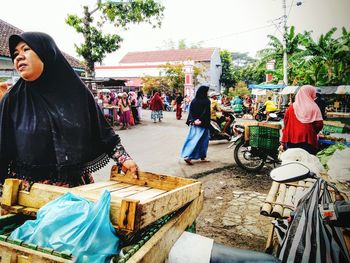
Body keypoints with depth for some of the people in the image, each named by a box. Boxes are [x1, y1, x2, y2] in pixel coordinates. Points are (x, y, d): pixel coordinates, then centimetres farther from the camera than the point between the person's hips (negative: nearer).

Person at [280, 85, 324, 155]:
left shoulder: (291, 108, 5)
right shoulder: (314, 108, -2)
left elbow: (285, 124, 4)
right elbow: (319, 124, -6)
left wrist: (283, 143, 9)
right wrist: (313, 132, 15)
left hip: (291, 141, 3)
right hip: (308, 141, -2)